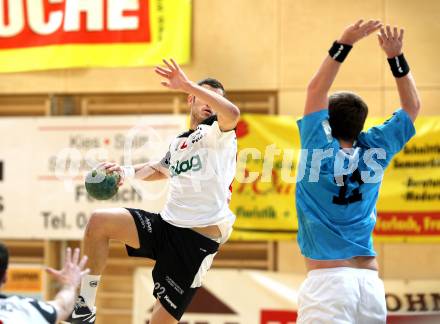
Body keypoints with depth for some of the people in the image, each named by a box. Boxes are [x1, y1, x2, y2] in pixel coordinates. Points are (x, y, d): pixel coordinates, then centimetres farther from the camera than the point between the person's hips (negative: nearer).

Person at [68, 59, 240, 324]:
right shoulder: (178, 143, 19)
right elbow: (161, 169, 39)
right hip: (167, 223, 6)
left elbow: (232, 113, -25)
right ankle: (86, 301, -2)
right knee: (99, 221, -12)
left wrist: (187, 84, -26)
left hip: (199, 238, -6)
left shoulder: (218, 131, -1)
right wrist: (128, 172, 21)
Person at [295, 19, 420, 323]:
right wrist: (396, 56, 14)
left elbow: (316, 89, 6)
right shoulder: (374, 152, 7)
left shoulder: (320, 150, -3)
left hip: (327, 279, -5)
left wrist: (344, 44, 3)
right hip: (370, 280, 5)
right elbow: (412, 107, 19)